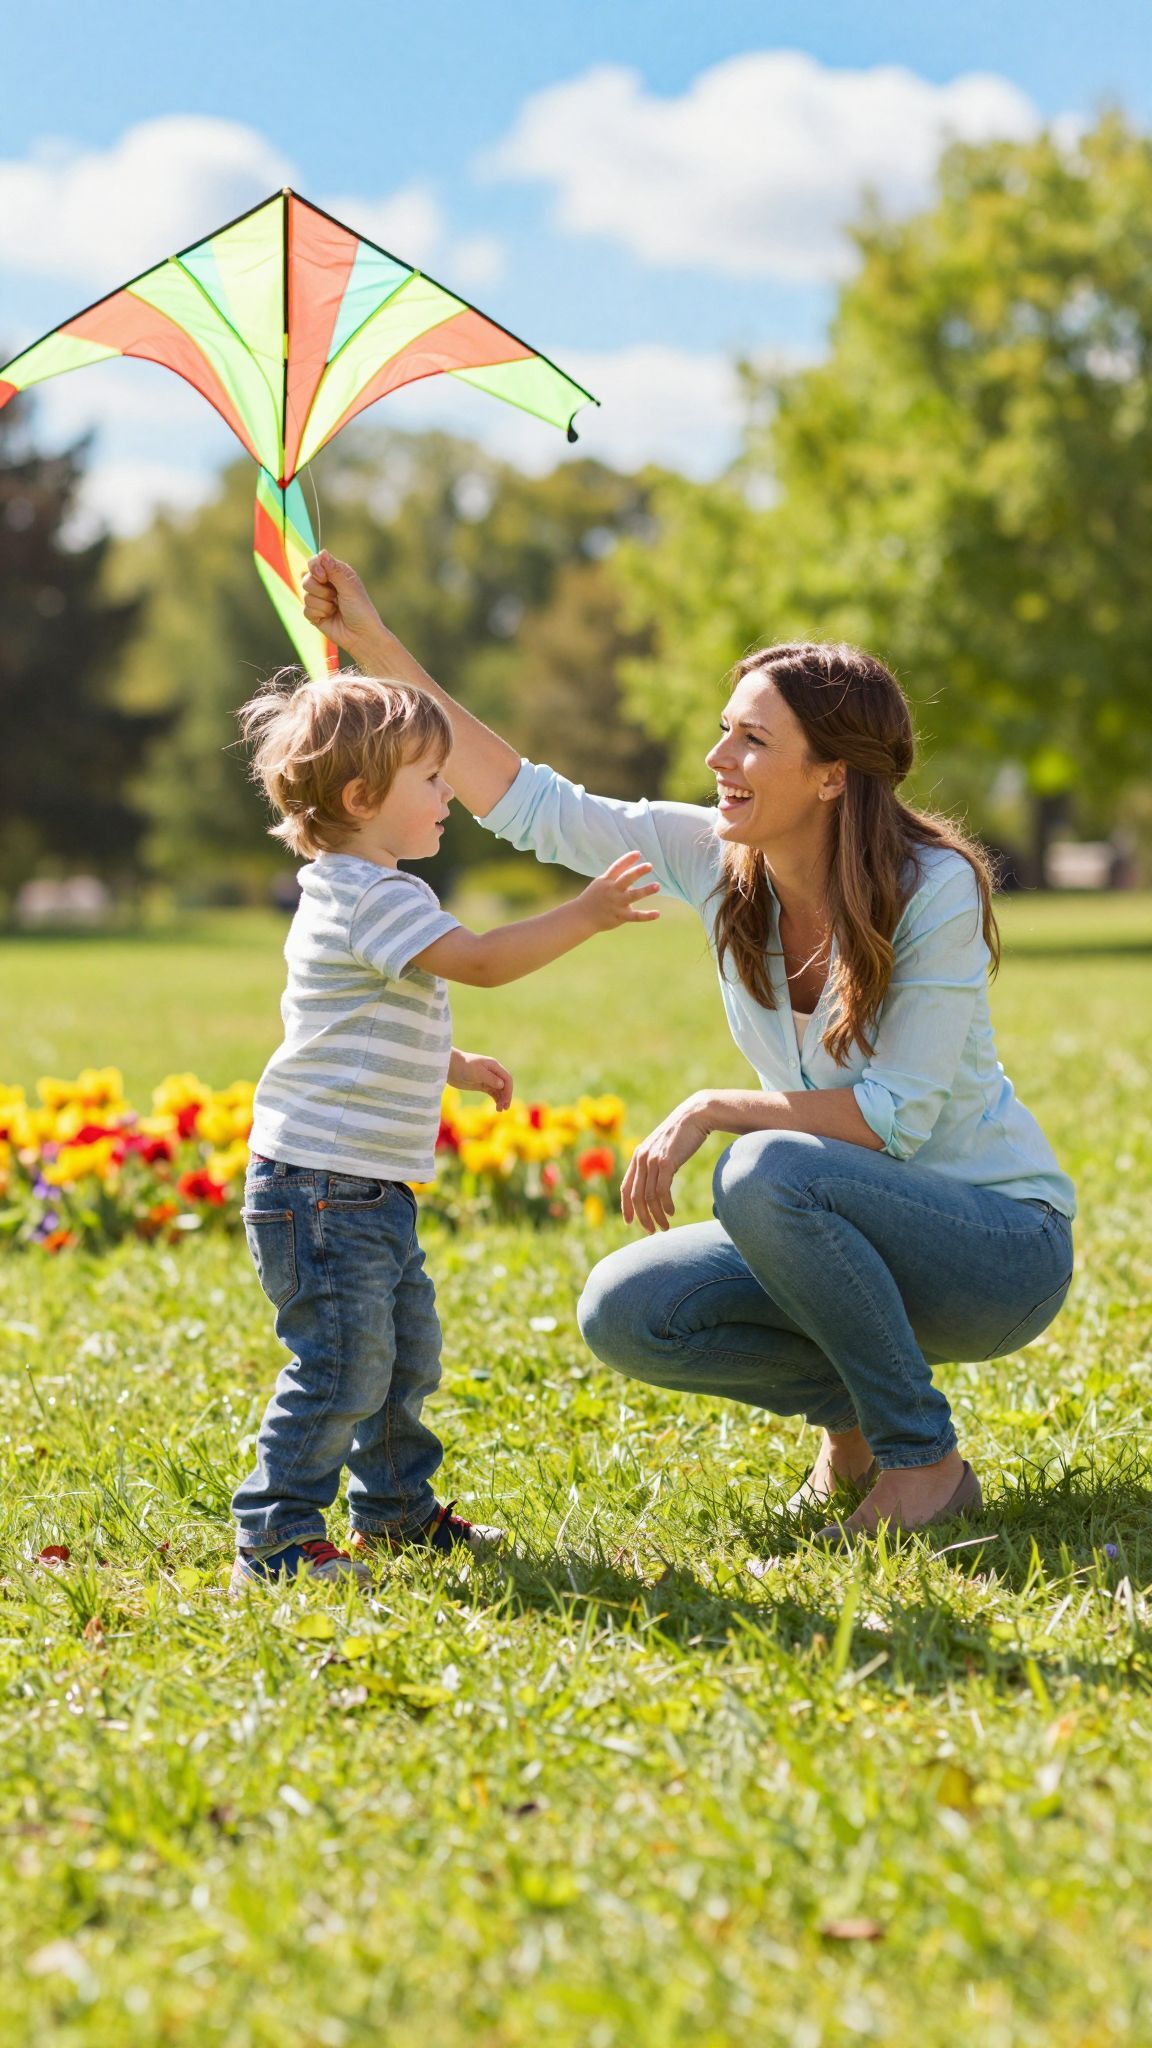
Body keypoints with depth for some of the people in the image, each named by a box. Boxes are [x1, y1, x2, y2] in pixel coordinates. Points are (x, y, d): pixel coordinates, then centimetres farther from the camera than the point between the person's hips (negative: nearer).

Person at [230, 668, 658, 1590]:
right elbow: (480, 960, -27)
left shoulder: (354, 895, 17)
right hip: (323, 1188, -11)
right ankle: (275, 1540, -3)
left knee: (408, 1351, 19)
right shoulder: (374, 897, -18)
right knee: (342, 1367, -9)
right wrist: (588, 913, -23)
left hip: (370, 1190, 11)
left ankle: (396, 1512, 32)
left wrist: (452, 1063, 28)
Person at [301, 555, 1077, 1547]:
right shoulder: (715, 858, -6)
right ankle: (855, 1409, 9)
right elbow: (531, 804, -5)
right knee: (622, 1314, -13)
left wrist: (713, 1111, -25)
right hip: (854, 1233, 6)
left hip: (1002, 1245, -6)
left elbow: (898, 1115, -23)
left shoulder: (935, 890, -22)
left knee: (765, 1172, -33)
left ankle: (928, 1460, -16)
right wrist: (383, 647, -9)